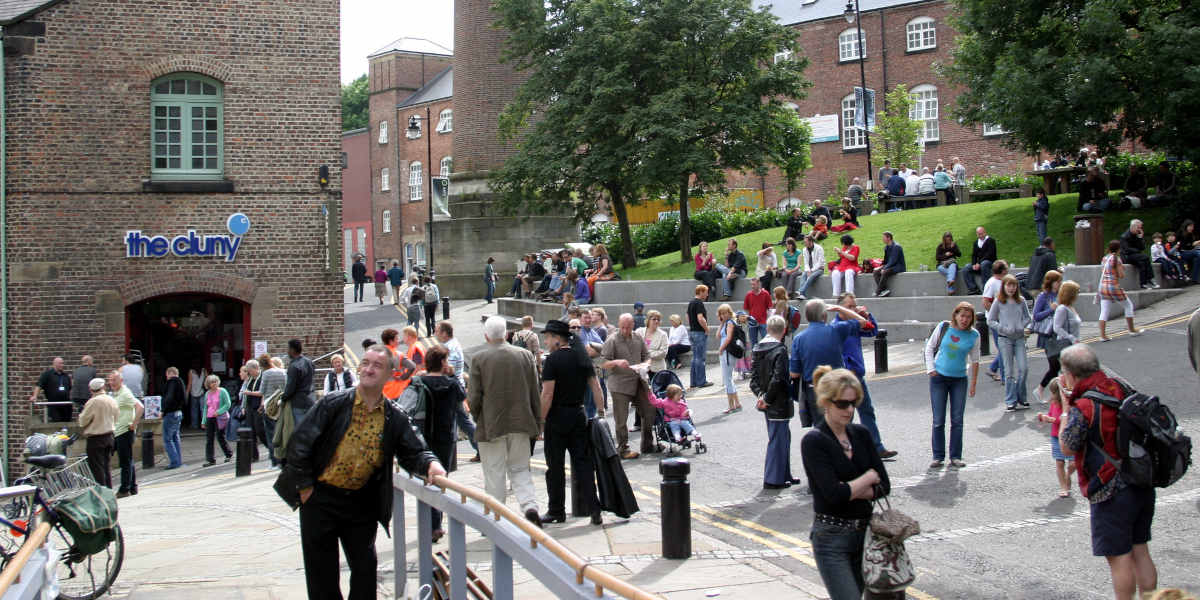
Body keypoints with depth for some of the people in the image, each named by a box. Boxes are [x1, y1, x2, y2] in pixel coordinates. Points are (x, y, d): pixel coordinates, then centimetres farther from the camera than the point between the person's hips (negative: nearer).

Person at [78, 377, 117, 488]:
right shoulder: (112, 400, 4)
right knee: (107, 466, 14)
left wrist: (81, 413, 10)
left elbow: (83, 421, -10)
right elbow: (116, 418, 12)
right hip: (109, 436, 7)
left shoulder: (93, 402, -17)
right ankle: (109, 490, 17)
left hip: (96, 439, -7)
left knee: (97, 468, -1)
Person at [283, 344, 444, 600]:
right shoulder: (334, 404, -9)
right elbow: (299, 444, -8)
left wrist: (429, 464, -21)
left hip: (362, 501, 2)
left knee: (365, 571, 7)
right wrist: (305, 487, -9)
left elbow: (412, 454, 2)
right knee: (322, 571, 5)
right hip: (321, 497, -2)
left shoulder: (395, 418, -1)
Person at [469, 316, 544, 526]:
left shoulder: (479, 359, -10)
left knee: (494, 475, 6)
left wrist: (477, 417, 12)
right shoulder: (525, 355, 0)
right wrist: (537, 423, 12)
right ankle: (530, 507, -6)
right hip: (520, 423, 3)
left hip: (491, 425, -3)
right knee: (520, 470, 14)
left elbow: (475, 397, -8)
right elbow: (535, 394, 4)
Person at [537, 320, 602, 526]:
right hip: (579, 415, 6)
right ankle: (593, 508, 0)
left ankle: (556, 511, 11)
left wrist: (540, 420, -12)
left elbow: (547, 394, -17)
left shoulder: (552, 360, -12)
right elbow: (596, 388, 9)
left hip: (557, 417, -5)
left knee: (555, 467, 4)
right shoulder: (582, 358, 8)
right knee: (583, 462, 6)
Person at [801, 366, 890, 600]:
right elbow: (834, 494, -21)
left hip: (864, 533, 6)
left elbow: (884, 486, 3)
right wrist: (869, 477, -6)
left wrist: (851, 491, -13)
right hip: (831, 539, -6)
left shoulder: (861, 434, 7)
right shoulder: (813, 441, -12)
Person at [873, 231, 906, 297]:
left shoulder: (896, 247, -15)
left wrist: (884, 268, -24)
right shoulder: (886, 247, 12)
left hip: (899, 267, -9)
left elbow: (893, 261, -22)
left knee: (885, 272, -34)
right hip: (891, 266, 9)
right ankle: (884, 290, -24)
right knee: (875, 272, -12)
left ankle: (878, 292, -28)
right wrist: (882, 267, 2)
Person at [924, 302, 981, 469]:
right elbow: (930, 347, 5)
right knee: (938, 420, 0)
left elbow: (974, 361, 6)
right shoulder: (943, 327, -5)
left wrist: (973, 385, 6)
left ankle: (955, 456, 12)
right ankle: (938, 457, 9)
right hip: (939, 378, -1)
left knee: (957, 420, 2)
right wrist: (931, 369, -3)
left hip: (959, 380, 1)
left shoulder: (973, 335, -1)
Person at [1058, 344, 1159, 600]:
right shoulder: (1120, 388, 2)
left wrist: (1066, 405, -6)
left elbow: (1067, 447, -7)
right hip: (1143, 485, 8)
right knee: (1140, 550, 17)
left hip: (1111, 492, -8)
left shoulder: (1083, 408, -21)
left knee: (1119, 557, 3)